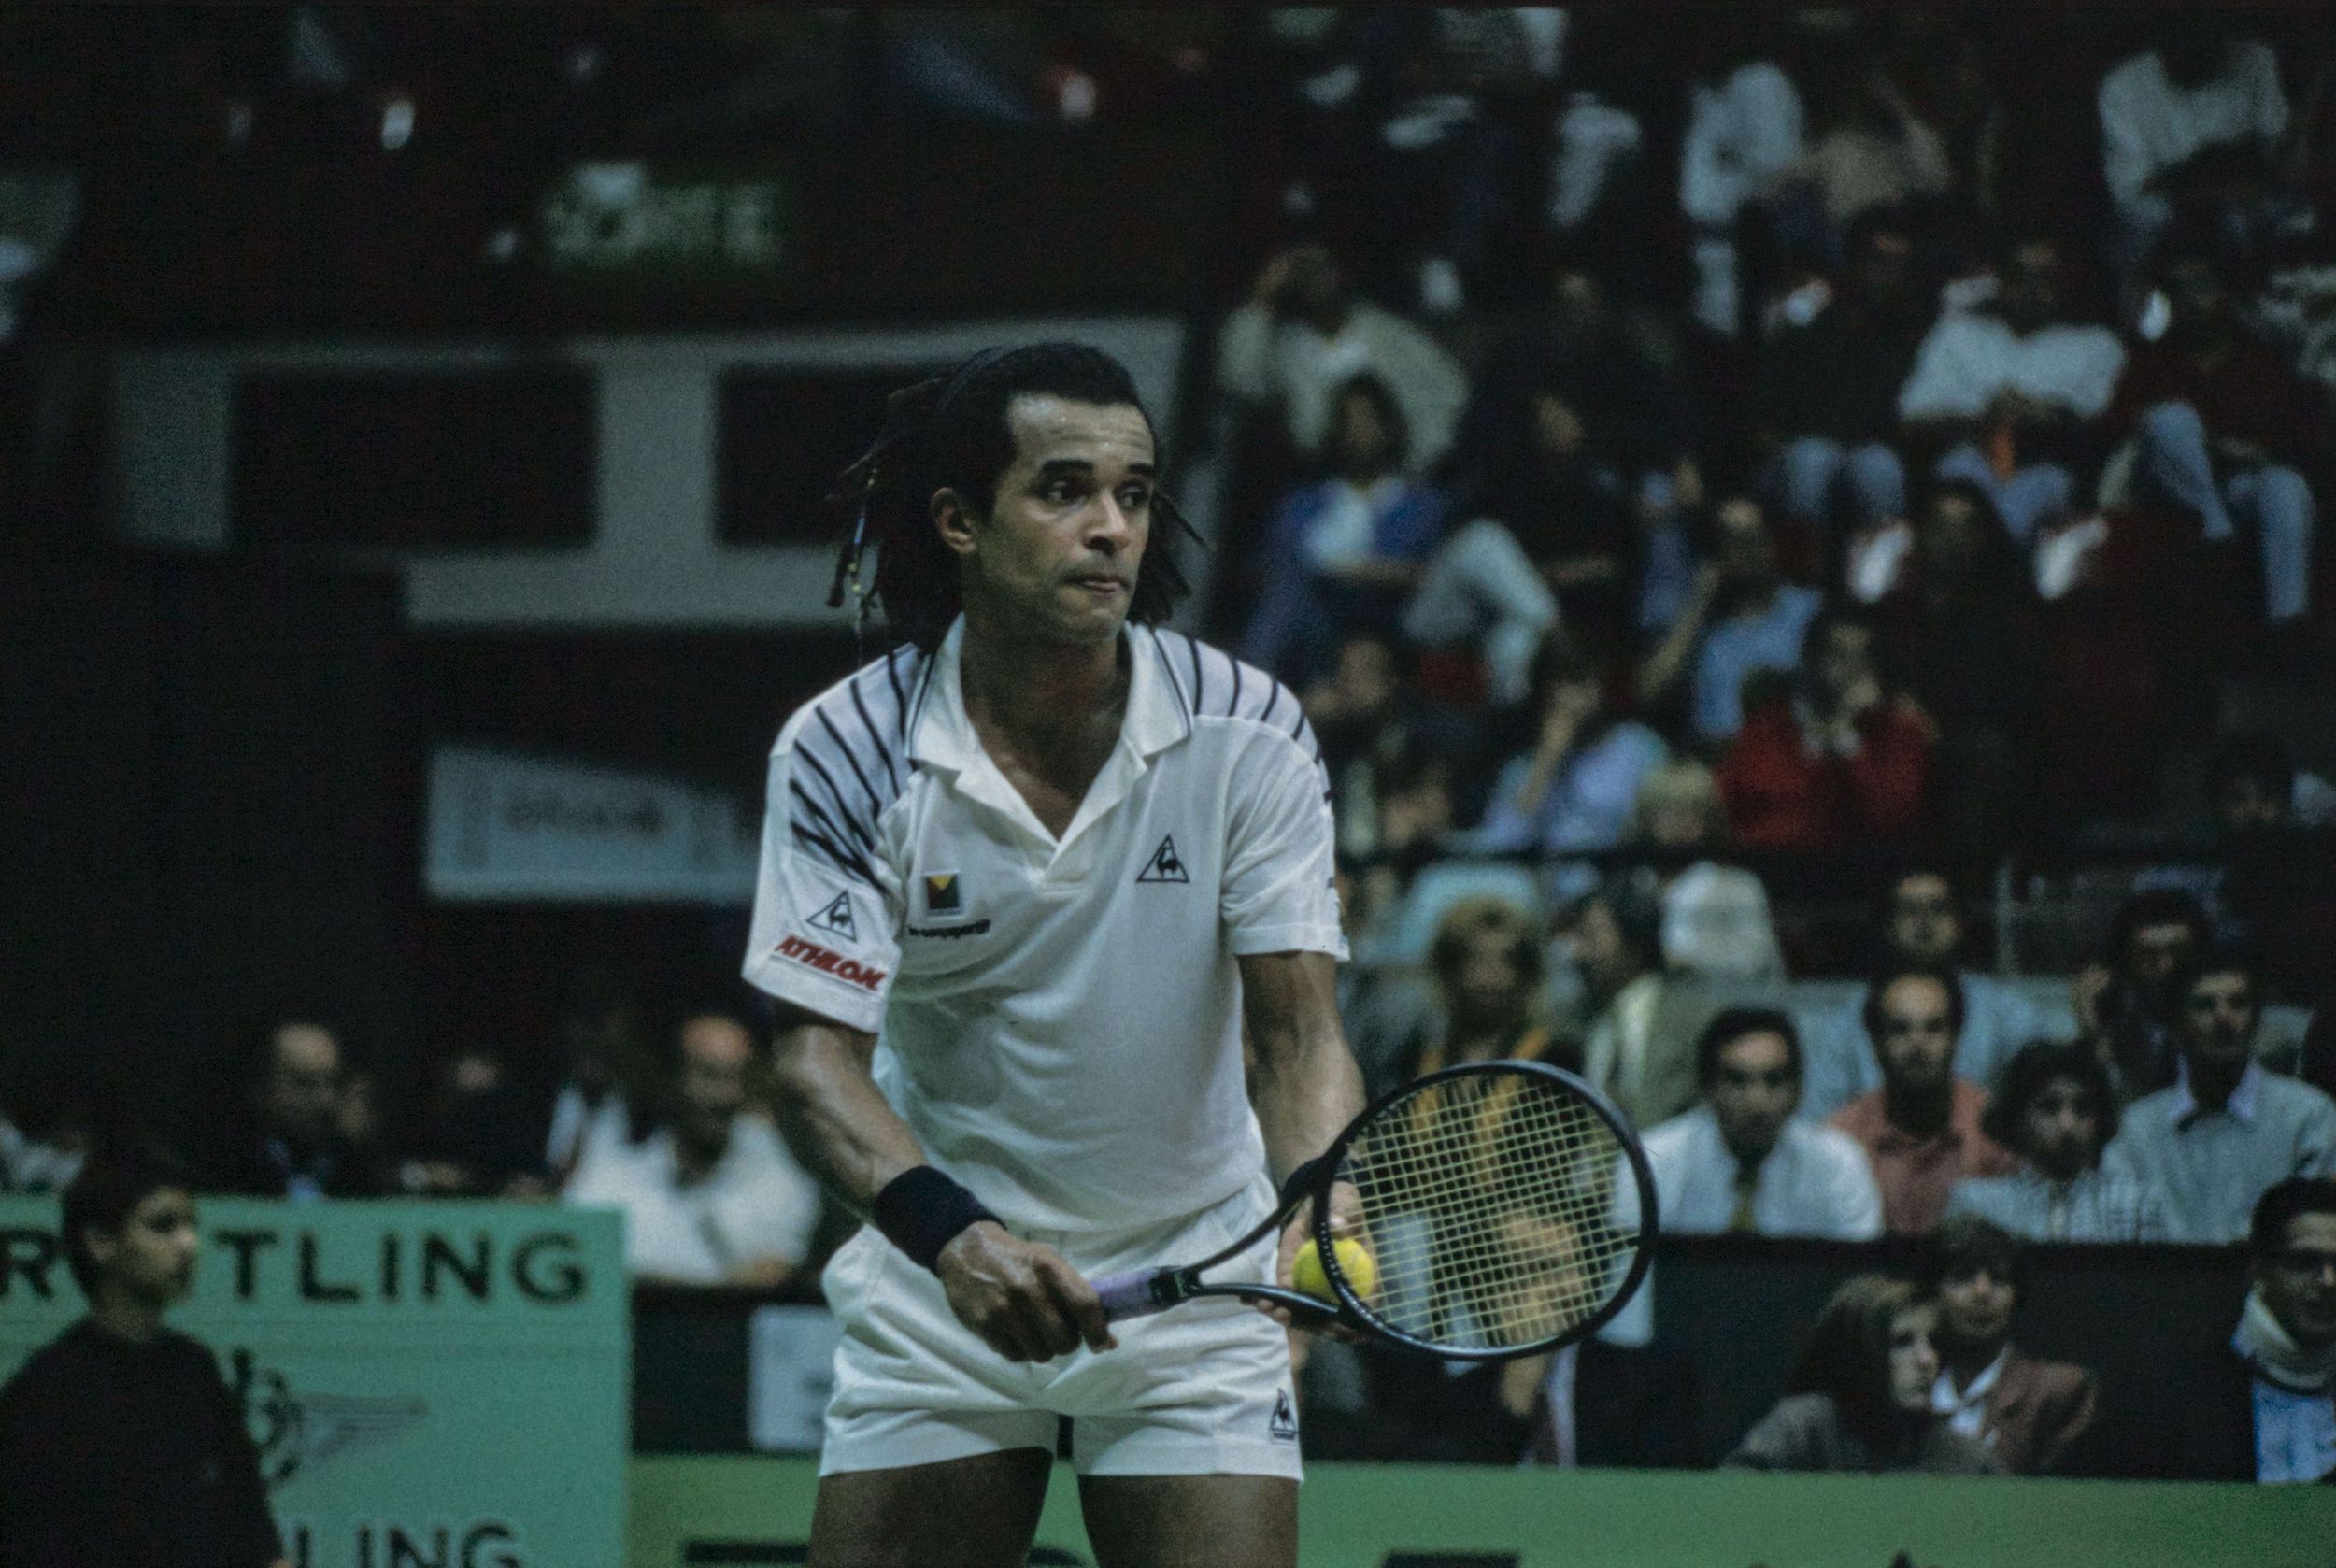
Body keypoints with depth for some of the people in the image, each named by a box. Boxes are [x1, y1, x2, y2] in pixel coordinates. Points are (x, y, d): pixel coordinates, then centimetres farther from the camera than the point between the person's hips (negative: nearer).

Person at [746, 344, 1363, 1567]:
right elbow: (816, 1054, -16)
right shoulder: (845, 754, -12)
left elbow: (1299, 1029, -14)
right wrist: (955, 1234, -34)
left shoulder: (1248, 735, -10)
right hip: (938, 1289, 0)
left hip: (1196, 1280, 0)